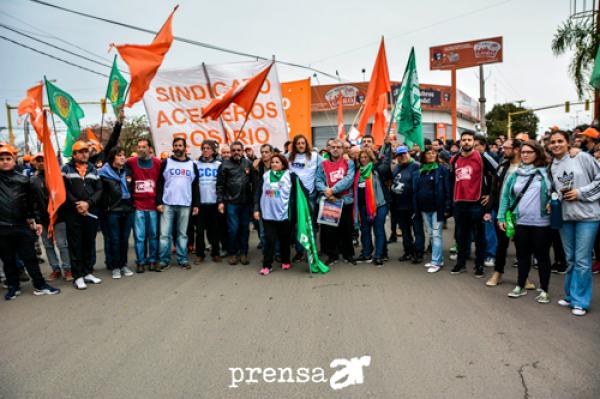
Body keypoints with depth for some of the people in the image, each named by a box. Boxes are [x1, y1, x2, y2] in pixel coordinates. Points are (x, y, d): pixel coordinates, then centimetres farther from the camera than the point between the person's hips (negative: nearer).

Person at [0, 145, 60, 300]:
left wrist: (37, 221, 8)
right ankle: (13, 287, 25)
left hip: (22, 226, 0)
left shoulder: (23, 180, 6)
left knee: (30, 257, 6)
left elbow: (31, 202, 10)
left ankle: (40, 285, 13)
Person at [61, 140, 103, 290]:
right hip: (73, 213, -3)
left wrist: (88, 203, -10)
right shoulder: (66, 168, 3)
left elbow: (99, 190, 5)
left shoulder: (93, 169, 12)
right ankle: (78, 276, 7)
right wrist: (76, 204, -13)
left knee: (90, 243, 9)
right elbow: (63, 189, -5)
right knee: (75, 245, 1)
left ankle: (88, 272, 20)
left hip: (91, 212, 3)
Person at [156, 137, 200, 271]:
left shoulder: (192, 165, 10)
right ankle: (164, 260, 7)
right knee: (165, 234, -1)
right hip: (167, 204, -1)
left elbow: (195, 186, 10)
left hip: (185, 205, 1)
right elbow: (159, 184, 1)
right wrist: (159, 202, -7)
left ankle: (183, 259, 16)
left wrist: (196, 204, 5)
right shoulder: (166, 163, 5)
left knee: (182, 234, 9)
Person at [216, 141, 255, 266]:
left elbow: (254, 183, 6)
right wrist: (220, 201, -5)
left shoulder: (248, 164, 6)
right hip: (231, 202, -2)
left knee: (245, 228, 9)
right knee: (233, 229, 1)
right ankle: (232, 253, 16)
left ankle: (243, 253, 20)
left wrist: (255, 199, 2)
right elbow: (220, 185, 0)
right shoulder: (225, 165, 0)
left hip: (246, 202, 2)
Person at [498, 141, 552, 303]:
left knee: (542, 256, 7)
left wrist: (552, 203, -16)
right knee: (522, 255, 13)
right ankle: (520, 287, 25)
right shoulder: (515, 175, 8)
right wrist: (501, 217, 2)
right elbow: (505, 196, 7)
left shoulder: (546, 173, -1)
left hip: (541, 222, -3)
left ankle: (544, 291, 18)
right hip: (520, 222, 3)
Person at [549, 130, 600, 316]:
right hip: (565, 217, 5)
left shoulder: (582, 157, -4)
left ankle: (580, 301, 8)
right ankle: (570, 295, 26)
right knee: (570, 259, 13)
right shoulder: (552, 167, 10)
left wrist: (580, 193, -12)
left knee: (582, 260, -3)